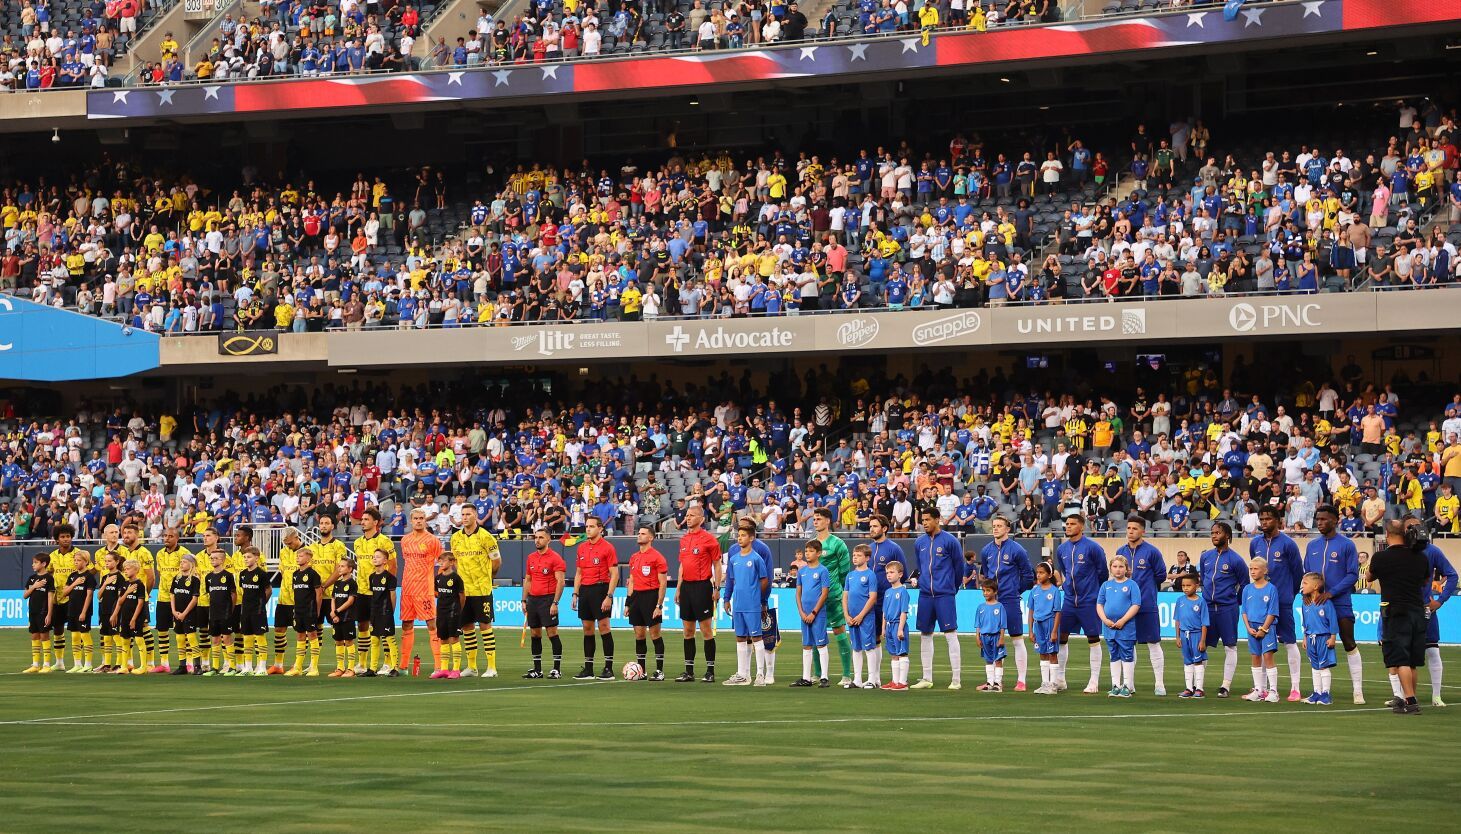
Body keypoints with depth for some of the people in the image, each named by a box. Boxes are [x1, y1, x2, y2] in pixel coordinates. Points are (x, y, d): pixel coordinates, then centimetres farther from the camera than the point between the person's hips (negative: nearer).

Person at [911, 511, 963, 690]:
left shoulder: (949, 541, -6)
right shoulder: (919, 543, 9)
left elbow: (959, 567, 2)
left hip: (944, 595, -6)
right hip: (925, 595, 6)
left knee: (950, 634, -7)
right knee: (925, 635, 8)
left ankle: (956, 679, -6)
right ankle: (927, 678, 15)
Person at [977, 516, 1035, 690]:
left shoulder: (1017, 550, -6)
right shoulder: (986, 551, 10)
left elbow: (1028, 575, -1)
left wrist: (1016, 590, 4)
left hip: (1010, 601, -5)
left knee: (1017, 640, -3)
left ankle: (1021, 681, -2)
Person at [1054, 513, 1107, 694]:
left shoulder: (1092, 547, -9)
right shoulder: (1062, 549, 7)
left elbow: (1103, 573, -1)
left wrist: (1097, 593, 6)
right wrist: (1064, 586, 14)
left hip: (1089, 601, -5)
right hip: (1069, 601, 5)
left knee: (1093, 639, 0)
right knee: (1061, 637, 4)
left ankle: (1094, 682, 5)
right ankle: (1059, 679, 13)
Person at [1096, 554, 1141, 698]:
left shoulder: (1132, 585, -2)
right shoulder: (1106, 585, 10)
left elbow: (1136, 605, -8)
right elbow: (1099, 604, 11)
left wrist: (1123, 621, -15)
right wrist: (1105, 620, -5)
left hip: (1126, 628, -4)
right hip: (1109, 626, 4)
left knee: (1127, 657, 0)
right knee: (1114, 657, 11)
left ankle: (1127, 687, 5)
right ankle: (1115, 686, 17)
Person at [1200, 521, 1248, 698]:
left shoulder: (1236, 560, -7)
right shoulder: (1205, 557, 7)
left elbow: (1244, 585, 2)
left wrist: (1233, 602, 8)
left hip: (1227, 609, -4)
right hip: (1207, 607, 4)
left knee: (1230, 647, 1)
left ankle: (1226, 685, 5)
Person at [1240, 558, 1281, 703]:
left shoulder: (1270, 589, -6)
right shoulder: (1247, 589, 8)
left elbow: (1272, 612, -8)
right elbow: (1244, 611, 10)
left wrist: (1263, 629, -13)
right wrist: (1248, 628, -3)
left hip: (1266, 627, -5)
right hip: (1252, 628, 5)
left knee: (1268, 656, -10)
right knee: (1255, 658, 9)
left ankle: (1273, 691, -8)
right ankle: (1258, 691, 15)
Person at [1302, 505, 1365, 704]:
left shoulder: (1346, 545, -5)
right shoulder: (1312, 545, 11)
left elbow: (1353, 575, -8)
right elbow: (1306, 573, 17)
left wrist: (1332, 592, -16)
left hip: (1340, 604, -5)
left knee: (1350, 645, -3)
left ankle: (1358, 690, 0)